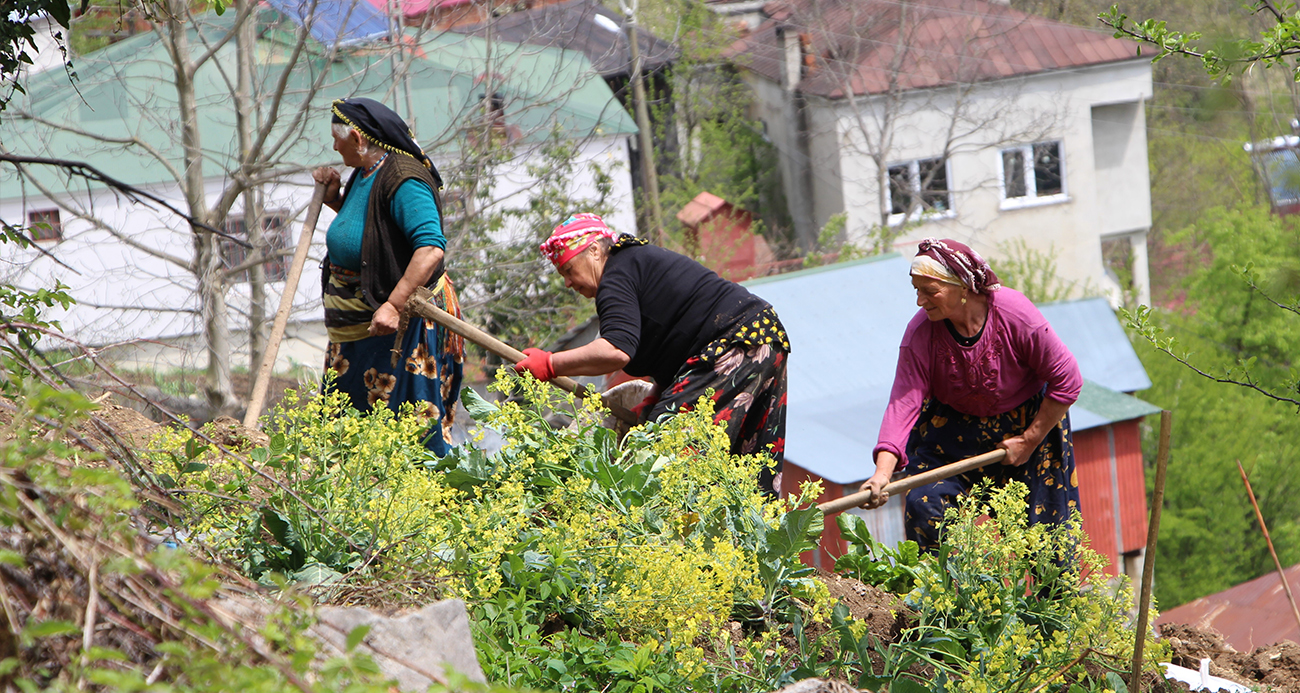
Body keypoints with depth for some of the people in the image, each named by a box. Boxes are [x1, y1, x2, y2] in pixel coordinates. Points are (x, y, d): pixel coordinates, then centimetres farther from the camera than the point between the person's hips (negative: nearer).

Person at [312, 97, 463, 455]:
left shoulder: (403, 180, -21)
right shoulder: (365, 174, 10)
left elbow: (431, 248, -31)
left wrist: (393, 305, -36)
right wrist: (335, 199, 10)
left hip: (401, 327, -10)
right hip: (358, 326, 10)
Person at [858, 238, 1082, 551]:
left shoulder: (1015, 314, -28)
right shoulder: (920, 334, -23)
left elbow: (1066, 380, -18)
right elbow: (903, 402, -29)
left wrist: (1029, 442, -14)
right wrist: (883, 472, -42)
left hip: (1030, 422, -2)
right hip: (953, 427, 2)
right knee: (925, 506, -14)